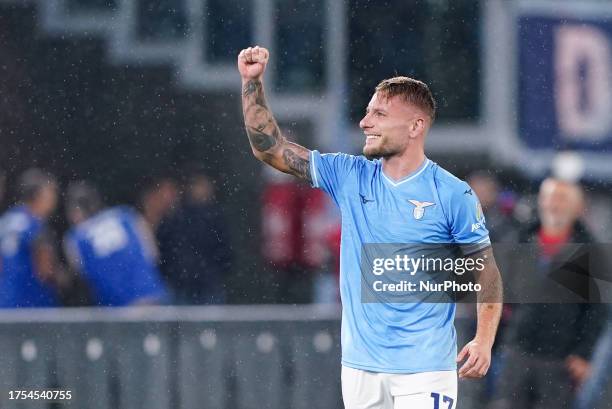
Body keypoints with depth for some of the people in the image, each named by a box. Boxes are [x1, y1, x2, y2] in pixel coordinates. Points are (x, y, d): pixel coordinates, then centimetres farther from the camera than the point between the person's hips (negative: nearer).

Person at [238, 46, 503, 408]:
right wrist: (253, 81, -3)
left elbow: (486, 270, 0)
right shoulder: (351, 178, 7)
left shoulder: (453, 194, -4)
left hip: (424, 367, -4)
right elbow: (270, 149, 7)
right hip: (360, 364, 4)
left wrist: (484, 341, -12)